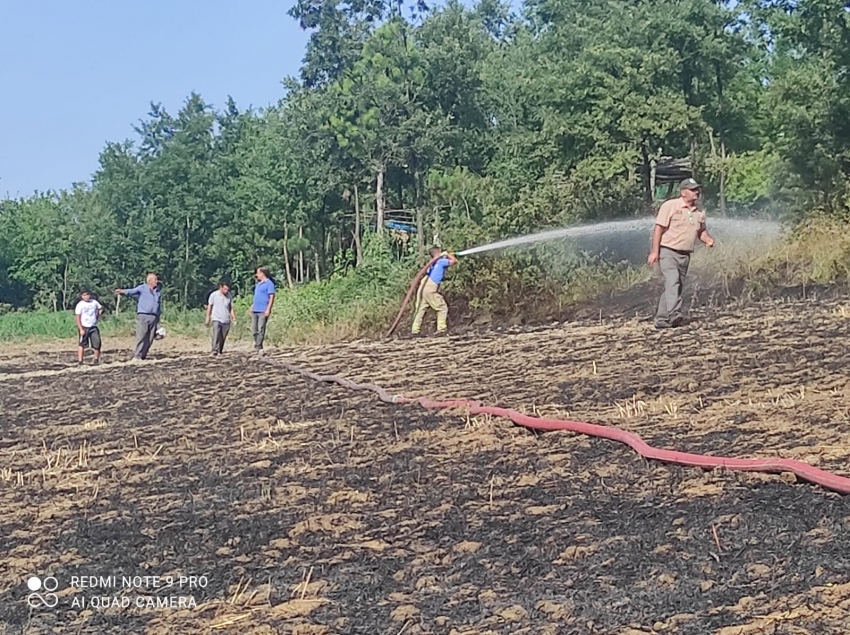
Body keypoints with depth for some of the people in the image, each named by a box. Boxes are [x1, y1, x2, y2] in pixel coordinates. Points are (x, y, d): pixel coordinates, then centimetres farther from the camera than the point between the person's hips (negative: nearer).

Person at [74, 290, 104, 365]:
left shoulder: (94, 302, 5)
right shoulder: (80, 305, -8)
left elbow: (101, 308, 24)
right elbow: (77, 317, -11)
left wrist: (98, 315, 8)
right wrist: (81, 329, -17)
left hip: (93, 327, 4)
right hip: (84, 327, -4)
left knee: (97, 343, -1)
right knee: (82, 344, -1)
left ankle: (96, 360, 12)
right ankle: (80, 361, 0)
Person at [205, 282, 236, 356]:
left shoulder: (229, 296, 5)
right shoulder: (214, 295, -2)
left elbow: (231, 308, 11)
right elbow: (209, 306, 5)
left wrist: (234, 318, 4)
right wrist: (208, 317, 5)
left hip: (226, 320, 3)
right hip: (216, 319, -3)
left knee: (223, 337, 4)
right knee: (216, 335, -16)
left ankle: (220, 351, 14)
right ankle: (214, 351, -20)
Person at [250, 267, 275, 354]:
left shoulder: (269, 283, -7)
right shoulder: (258, 284, 19)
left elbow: (272, 297, -13)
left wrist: (268, 309, -20)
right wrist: (253, 306, 21)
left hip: (263, 311, -9)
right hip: (255, 310, 9)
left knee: (261, 329, -8)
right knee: (254, 329, 8)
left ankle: (258, 347, -7)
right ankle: (256, 345, 16)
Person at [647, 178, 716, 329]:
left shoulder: (699, 212, 12)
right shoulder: (670, 206, -7)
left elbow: (701, 231, 24)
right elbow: (659, 229, -10)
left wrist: (708, 239, 0)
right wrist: (654, 251, -16)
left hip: (685, 255, 7)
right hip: (668, 252, -7)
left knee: (677, 286, 9)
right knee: (672, 283, -22)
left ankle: (662, 319, 17)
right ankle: (675, 315, -34)